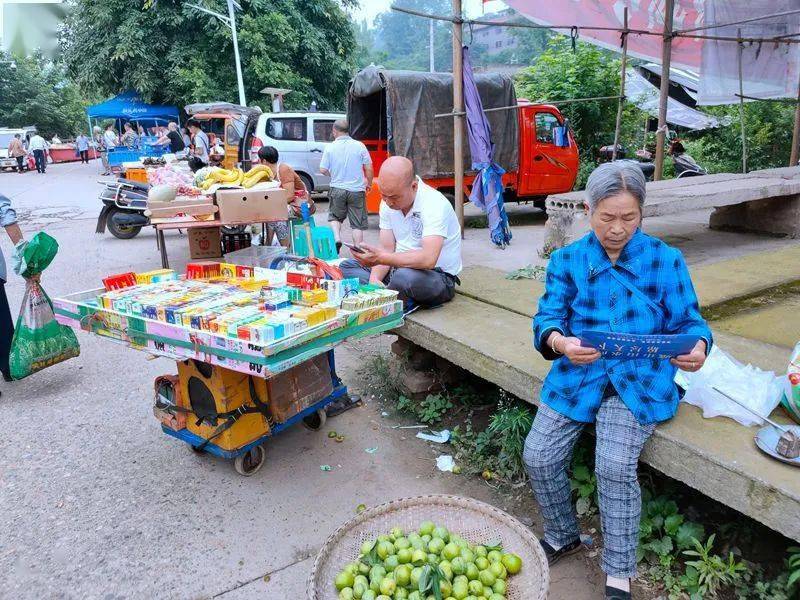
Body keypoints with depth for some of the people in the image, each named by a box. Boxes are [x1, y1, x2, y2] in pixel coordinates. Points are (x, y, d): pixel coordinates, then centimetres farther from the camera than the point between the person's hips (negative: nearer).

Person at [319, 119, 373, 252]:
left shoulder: (330, 147, -5)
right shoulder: (359, 146, -6)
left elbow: (323, 170, -3)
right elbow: (368, 168, -3)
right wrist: (369, 183, 13)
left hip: (337, 189, 0)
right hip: (357, 190, 0)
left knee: (334, 217, 21)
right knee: (357, 223, 8)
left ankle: (337, 238, 0)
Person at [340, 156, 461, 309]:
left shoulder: (434, 204, -24)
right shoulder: (388, 203, 0)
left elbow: (428, 259, -36)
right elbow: (387, 250, -1)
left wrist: (380, 258, -40)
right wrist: (374, 278, -21)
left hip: (438, 276, -7)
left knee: (406, 276, -40)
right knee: (347, 266, 0)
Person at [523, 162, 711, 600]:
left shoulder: (665, 260, 4)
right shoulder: (567, 260, 6)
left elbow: (688, 321, 4)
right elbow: (547, 318, -2)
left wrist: (698, 346, -20)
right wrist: (559, 341, -27)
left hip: (640, 382, -2)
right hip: (578, 374, 3)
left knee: (614, 466, -23)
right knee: (538, 457, -10)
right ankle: (562, 537, 22)